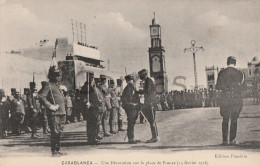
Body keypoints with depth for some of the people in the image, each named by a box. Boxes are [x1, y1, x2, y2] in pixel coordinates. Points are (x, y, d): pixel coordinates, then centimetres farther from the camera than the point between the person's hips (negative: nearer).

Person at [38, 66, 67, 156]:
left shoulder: (58, 86, 19)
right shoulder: (48, 86, -8)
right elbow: (41, 96, -20)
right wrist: (50, 106, -20)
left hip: (62, 113, 9)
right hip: (54, 113, -9)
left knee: (59, 132, 13)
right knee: (55, 132, -6)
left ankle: (58, 150, 21)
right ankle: (54, 151, 1)